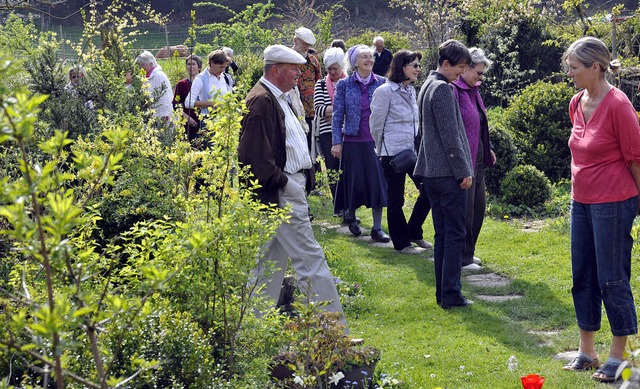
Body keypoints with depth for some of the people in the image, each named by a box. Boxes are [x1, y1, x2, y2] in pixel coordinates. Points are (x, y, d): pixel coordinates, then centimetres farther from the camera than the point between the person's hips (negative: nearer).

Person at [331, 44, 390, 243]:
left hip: (376, 141, 1)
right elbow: (337, 115, 1)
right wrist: (337, 142, -4)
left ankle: (377, 228, 3)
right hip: (353, 141, -1)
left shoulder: (382, 83, 3)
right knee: (354, 181, 6)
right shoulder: (344, 85, 0)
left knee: (378, 182, -3)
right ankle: (350, 215, 33)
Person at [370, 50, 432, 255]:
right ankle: (401, 243, 13)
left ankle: (414, 232, 22)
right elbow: (376, 125, -7)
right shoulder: (385, 92, -12)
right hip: (392, 153, -7)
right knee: (396, 199, 2)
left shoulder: (411, 90, 10)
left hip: (413, 151, 7)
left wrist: (418, 145, 15)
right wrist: (383, 151, 2)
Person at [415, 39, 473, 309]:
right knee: (455, 235, -4)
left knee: (442, 234, 12)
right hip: (448, 173, -9)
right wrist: (464, 171, -13)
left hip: (431, 172, 9)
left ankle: (442, 293, 15)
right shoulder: (443, 89, -15)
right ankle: (451, 295, -3)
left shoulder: (427, 86, 16)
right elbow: (450, 135, -18)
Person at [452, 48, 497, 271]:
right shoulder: (454, 90, -16)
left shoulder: (473, 91, 13)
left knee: (478, 207, 14)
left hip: (477, 160, 10)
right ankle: (463, 258, 8)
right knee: (465, 210, -2)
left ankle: (467, 252, 25)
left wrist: (487, 151, 19)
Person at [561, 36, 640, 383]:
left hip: (612, 204, -8)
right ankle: (586, 352, 24)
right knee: (582, 276, 13)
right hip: (582, 201, 8)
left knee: (612, 278, -1)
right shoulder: (576, 104, 6)